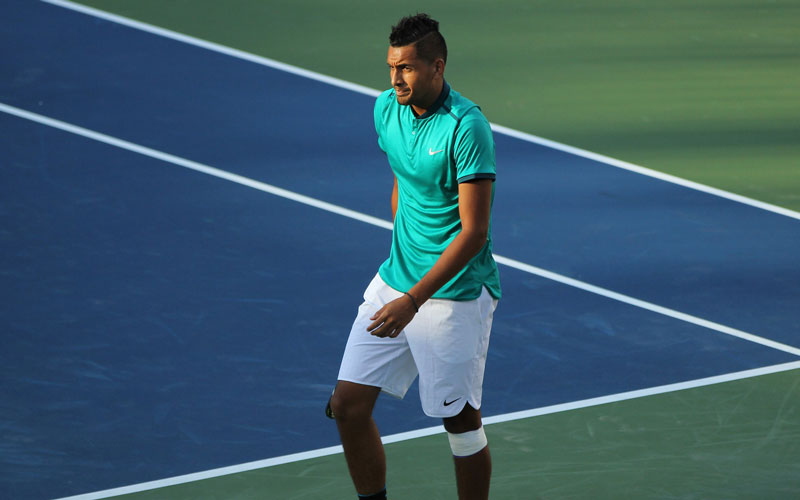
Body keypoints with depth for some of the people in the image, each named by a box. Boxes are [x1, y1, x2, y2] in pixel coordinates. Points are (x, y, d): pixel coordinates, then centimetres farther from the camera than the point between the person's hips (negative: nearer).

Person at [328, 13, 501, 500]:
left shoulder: (466, 127, -20)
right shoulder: (387, 109, 3)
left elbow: (474, 232, -21)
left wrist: (414, 300, -25)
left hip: (454, 293, -7)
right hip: (395, 280, 7)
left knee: (461, 423, 2)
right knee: (348, 405, 1)